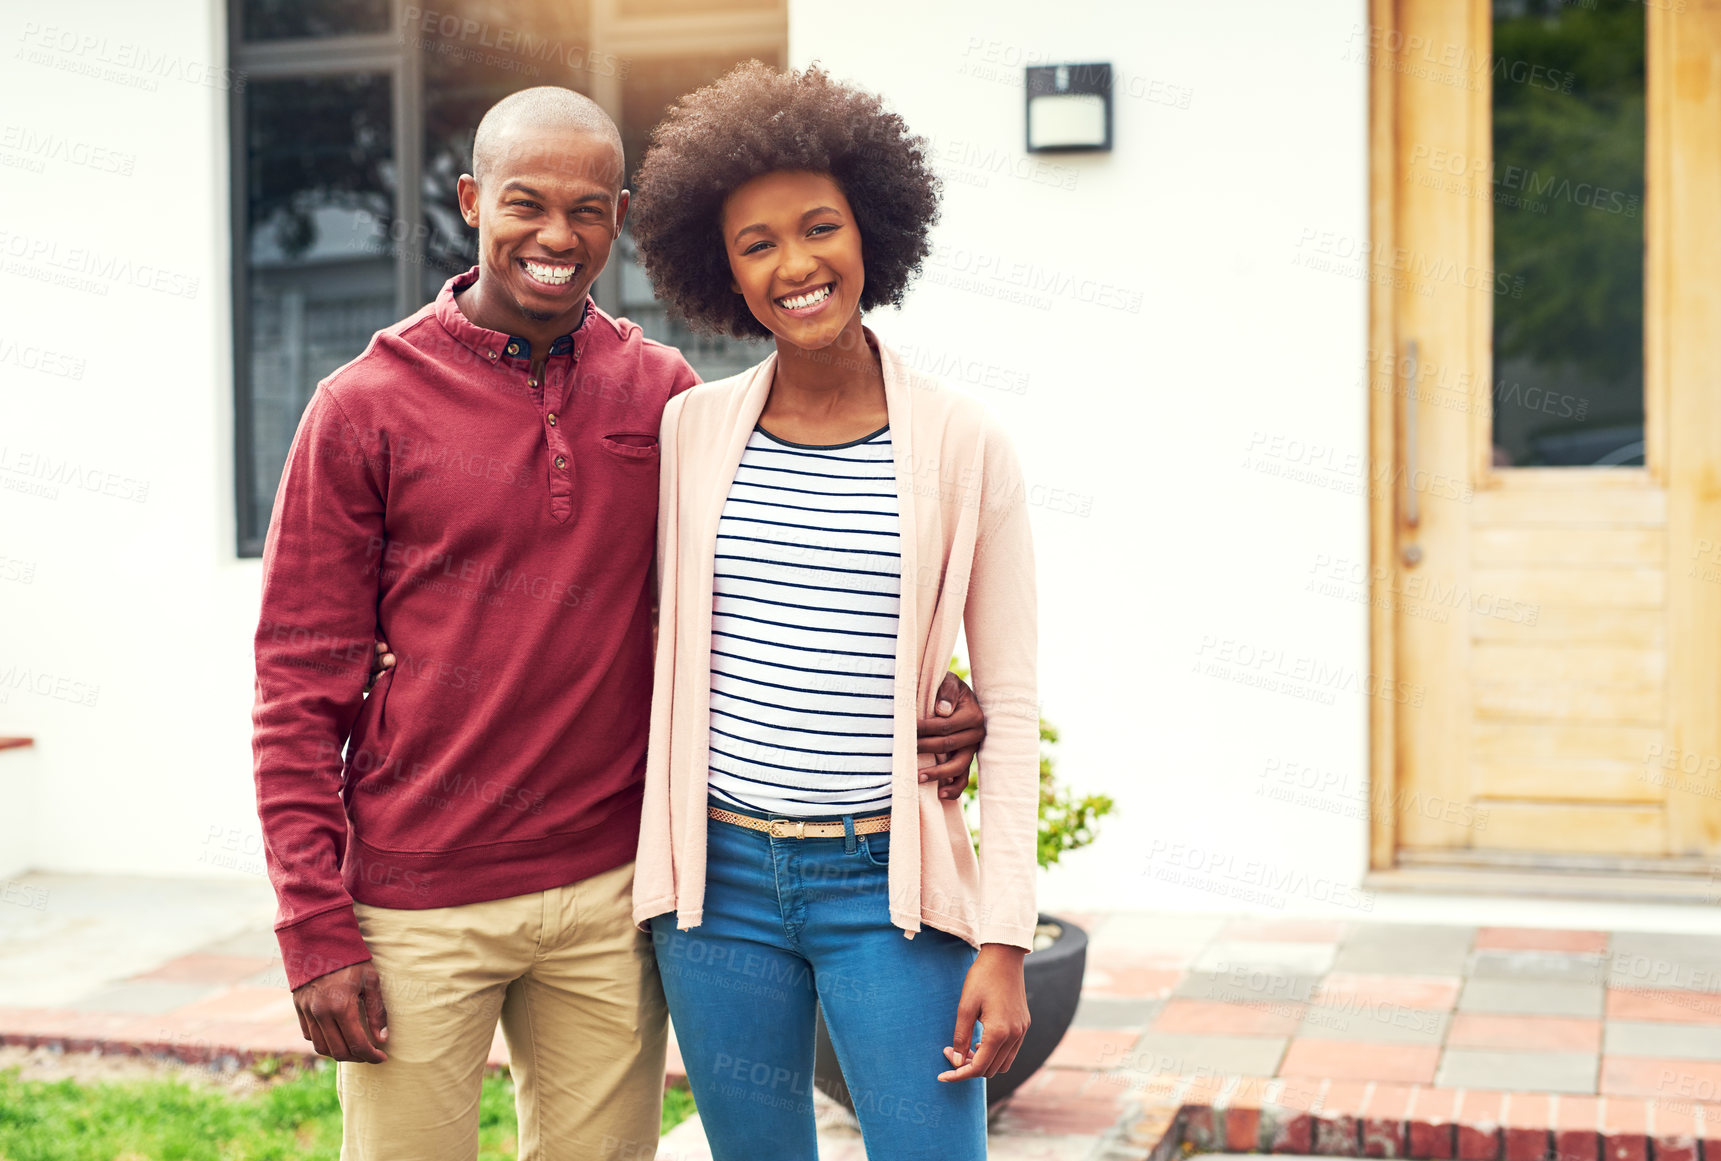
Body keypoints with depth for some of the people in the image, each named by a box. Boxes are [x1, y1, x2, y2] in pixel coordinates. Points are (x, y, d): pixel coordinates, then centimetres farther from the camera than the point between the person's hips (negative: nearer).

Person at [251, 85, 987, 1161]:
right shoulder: (365, 408, -4)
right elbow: (301, 687, -3)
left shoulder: (663, 394, 4)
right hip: (420, 906, -2)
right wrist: (316, 932, -8)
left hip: (610, 893, 3)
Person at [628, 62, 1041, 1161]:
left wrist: (1006, 943, -6)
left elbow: (1012, 704, -2)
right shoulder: (690, 431, 3)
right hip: (720, 876, 2)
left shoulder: (965, 445, -4)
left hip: (890, 884, -2)